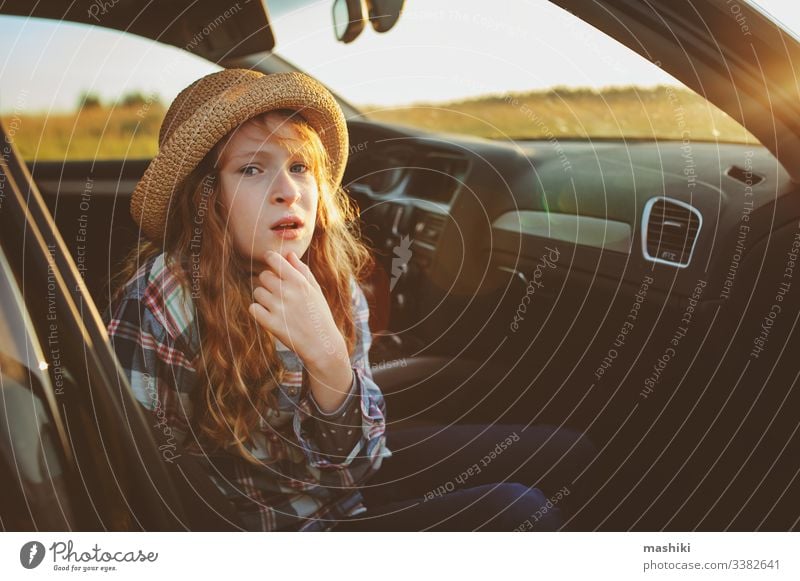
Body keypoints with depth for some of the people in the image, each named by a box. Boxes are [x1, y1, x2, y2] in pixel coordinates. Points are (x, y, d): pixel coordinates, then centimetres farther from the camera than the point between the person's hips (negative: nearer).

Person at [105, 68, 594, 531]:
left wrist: (327, 356, -31)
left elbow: (356, 460, -13)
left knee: (563, 453, 4)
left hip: (355, 477, 5)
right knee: (515, 510, -18)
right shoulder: (160, 303, -24)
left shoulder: (332, 277, -10)